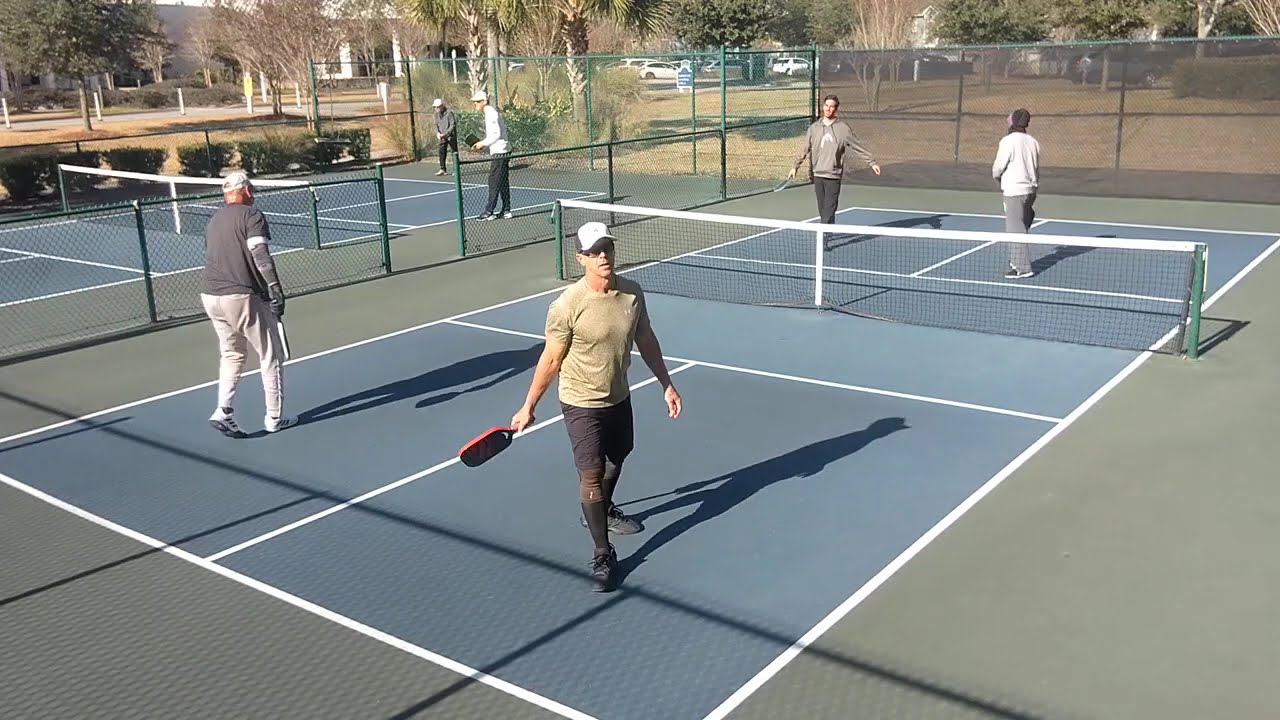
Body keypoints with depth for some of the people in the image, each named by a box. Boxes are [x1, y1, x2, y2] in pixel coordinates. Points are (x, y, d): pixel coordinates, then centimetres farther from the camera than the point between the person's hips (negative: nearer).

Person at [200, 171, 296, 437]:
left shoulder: (213, 220, 17)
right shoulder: (251, 215, -6)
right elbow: (260, 256, -17)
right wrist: (276, 292, -16)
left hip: (211, 297, 7)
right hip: (243, 297, -7)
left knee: (231, 355, 20)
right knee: (270, 356, 6)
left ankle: (223, 411, 6)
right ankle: (275, 418, 12)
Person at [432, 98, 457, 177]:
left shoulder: (449, 113, -16)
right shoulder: (437, 114, 6)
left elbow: (453, 125, -18)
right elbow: (436, 125, 13)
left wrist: (445, 134, -24)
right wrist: (438, 133, -6)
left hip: (451, 136, -6)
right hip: (442, 137, 6)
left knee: (454, 152, 2)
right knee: (442, 152, 1)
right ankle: (443, 169, 8)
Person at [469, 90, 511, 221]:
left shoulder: (491, 114, -14)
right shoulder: (492, 112, 17)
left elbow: (497, 134, -21)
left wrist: (483, 143, -12)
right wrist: (482, 143, 12)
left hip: (498, 153, -10)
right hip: (503, 152, 10)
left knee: (494, 183, -7)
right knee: (503, 183, 11)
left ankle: (489, 212, -5)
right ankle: (506, 210, 14)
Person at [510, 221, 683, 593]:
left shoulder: (632, 293, -8)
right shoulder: (567, 306, -23)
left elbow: (646, 341, 6)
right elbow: (550, 360, -14)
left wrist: (666, 384, 9)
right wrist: (528, 407, -9)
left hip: (619, 398, 6)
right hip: (581, 404, -6)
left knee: (616, 458, 25)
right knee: (591, 474, -8)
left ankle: (603, 511, 54)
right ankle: (603, 555, 4)